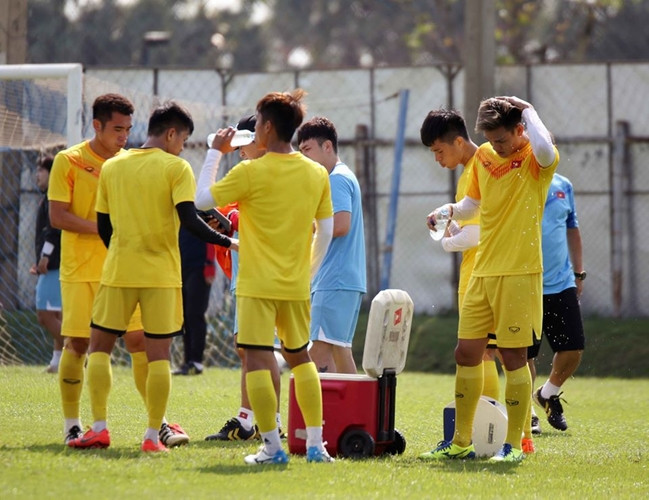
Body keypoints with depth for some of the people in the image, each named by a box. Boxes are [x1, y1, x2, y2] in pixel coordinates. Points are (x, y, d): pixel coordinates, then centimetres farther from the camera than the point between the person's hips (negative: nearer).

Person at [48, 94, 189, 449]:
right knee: (77, 344, -1)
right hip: (81, 270, -3)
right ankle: (71, 424, 11)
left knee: (140, 340, -3)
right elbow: (57, 216, -10)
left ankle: (158, 422, 1)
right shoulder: (69, 161, -4)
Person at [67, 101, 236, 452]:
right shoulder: (176, 168, -5)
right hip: (161, 274, -3)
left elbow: (103, 227, 11)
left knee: (99, 346, 12)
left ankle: (99, 428, 3)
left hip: (119, 272, 3)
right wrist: (227, 242, -5)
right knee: (158, 354, 2)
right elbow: (189, 220, -15)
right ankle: (153, 436, -1)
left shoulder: (111, 167, 8)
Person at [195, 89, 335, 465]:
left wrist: (215, 154, 7)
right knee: (301, 357, 18)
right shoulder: (317, 174, 4)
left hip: (257, 284, -5)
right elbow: (326, 231, 9)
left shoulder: (250, 172, -11)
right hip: (297, 285, 5)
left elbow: (202, 200, -2)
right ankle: (316, 444, 16)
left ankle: (272, 447, -7)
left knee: (258, 360, -2)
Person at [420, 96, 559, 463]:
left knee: (513, 356, -4)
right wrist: (449, 210, 6)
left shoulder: (535, 160, -8)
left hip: (520, 273, -7)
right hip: (483, 271, 7)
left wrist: (529, 111, -18)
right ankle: (461, 442, 16)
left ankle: (514, 445, 4)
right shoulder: (484, 157, 11)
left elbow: (544, 149, -35)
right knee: (467, 353, 6)